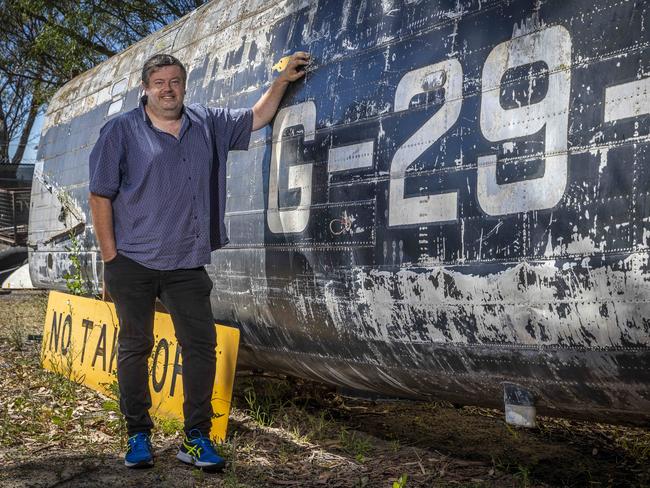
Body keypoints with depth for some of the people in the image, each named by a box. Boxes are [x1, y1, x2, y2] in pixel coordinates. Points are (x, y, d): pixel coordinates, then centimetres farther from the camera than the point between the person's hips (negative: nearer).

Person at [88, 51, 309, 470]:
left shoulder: (209, 125, 10)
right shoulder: (122, 131, -1)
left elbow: (257, 118, 25)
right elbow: (100, 196, -3)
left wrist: (283, 80, 14)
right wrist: (110, 258, -8)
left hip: (186, 264, 3)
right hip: (133, 262, -3)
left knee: (201, 344, 0)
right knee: (135, 346, 5)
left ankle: (197, 438, 10)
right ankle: (138, 435, 18)